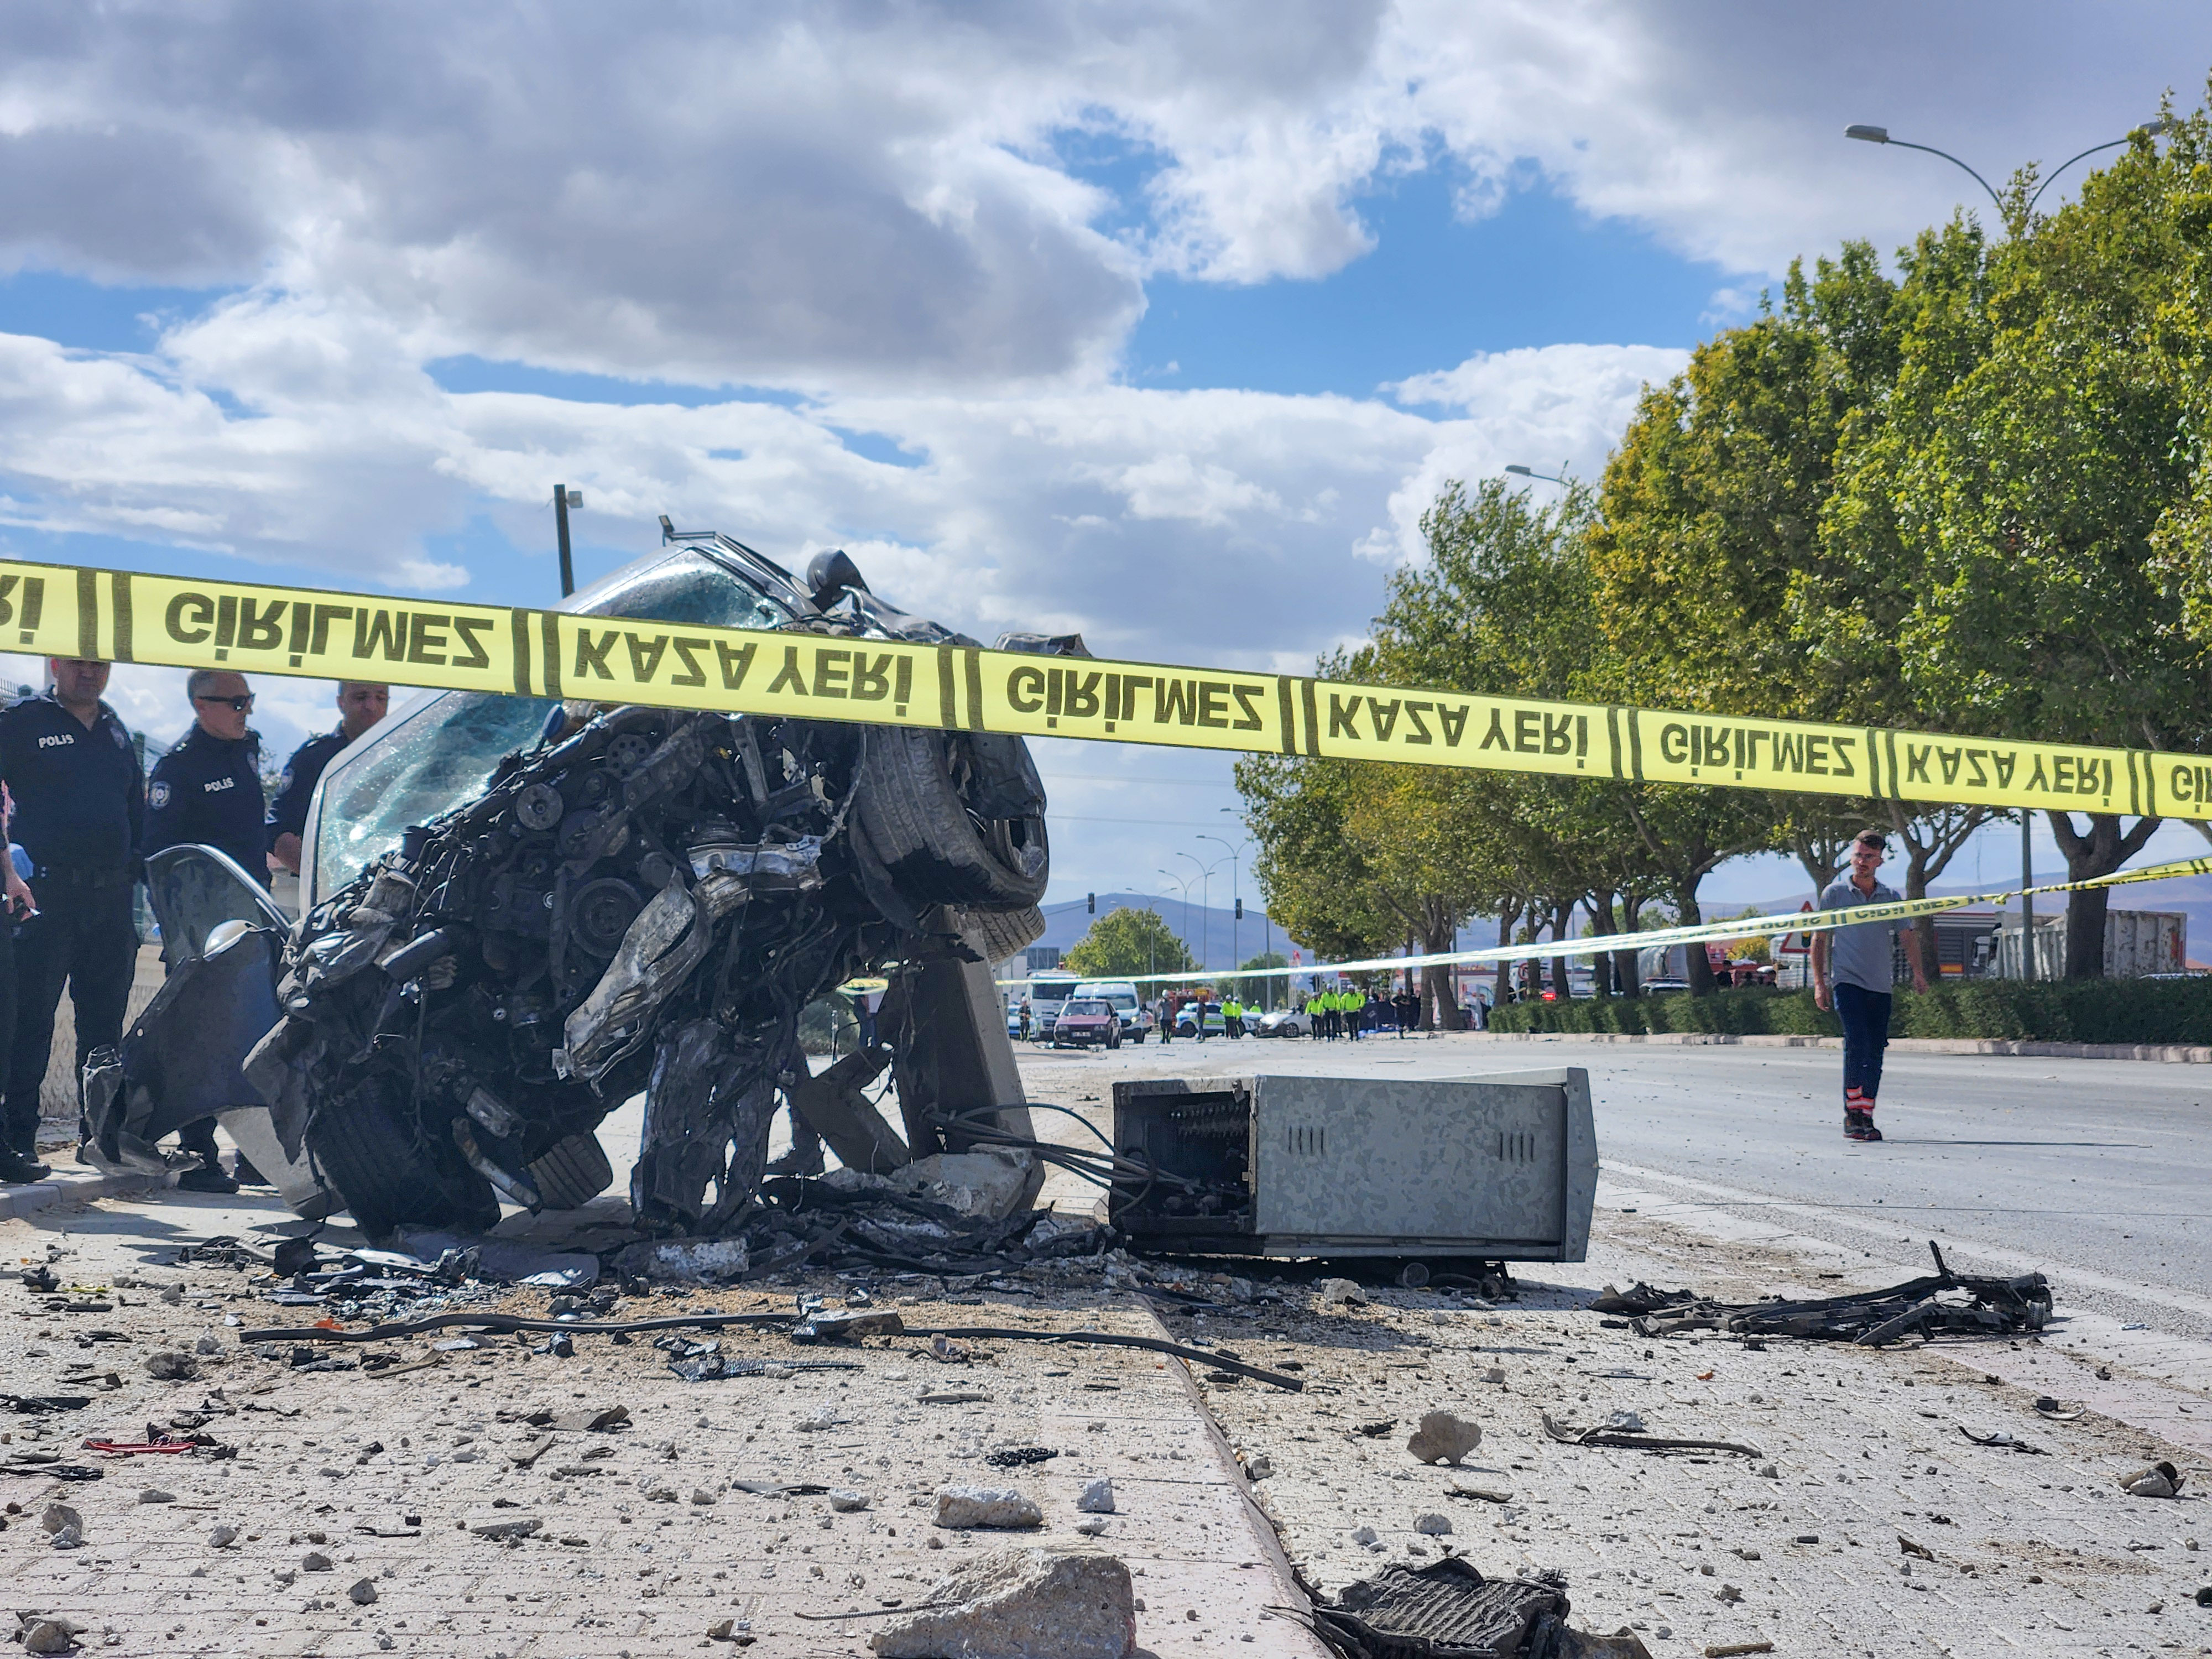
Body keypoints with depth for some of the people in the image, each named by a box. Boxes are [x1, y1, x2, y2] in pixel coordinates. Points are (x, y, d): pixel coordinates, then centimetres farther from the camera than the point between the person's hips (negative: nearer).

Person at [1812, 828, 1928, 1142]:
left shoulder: (1891, 897, 11)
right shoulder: (1835, 893, 4)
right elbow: (1819, 940, 7)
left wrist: (1918, 971, -7)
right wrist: (1819, 981, 0)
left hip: (1880, 986, 3)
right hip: (1846, 981, -3)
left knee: (1875, 1052, 3)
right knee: (1857, 1042, -18)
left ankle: (1866, 1117, 12)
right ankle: (1852, 1114, -14)